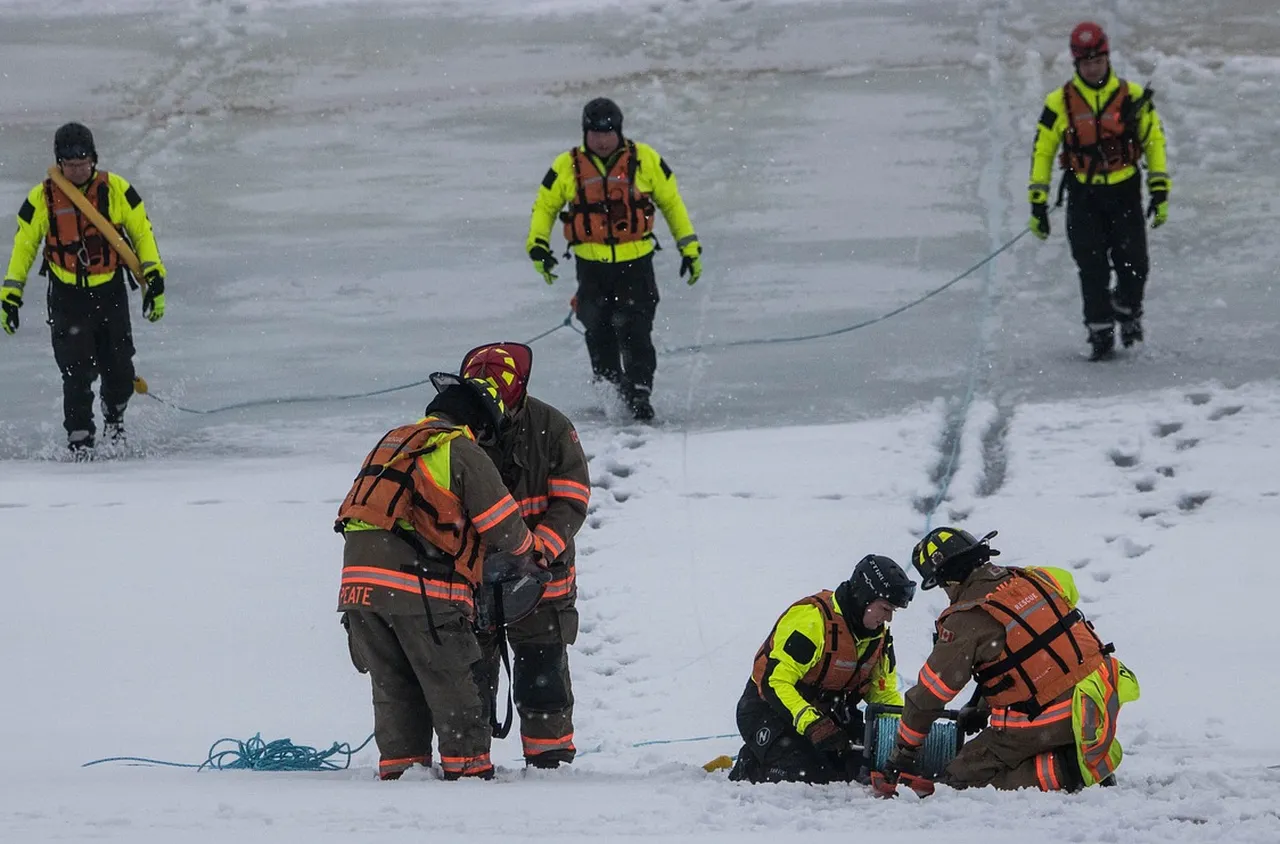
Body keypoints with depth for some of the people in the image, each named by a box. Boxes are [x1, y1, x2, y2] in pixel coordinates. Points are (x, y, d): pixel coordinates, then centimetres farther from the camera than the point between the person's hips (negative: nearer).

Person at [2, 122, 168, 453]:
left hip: (111, 293, 1)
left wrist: (154, 278, -2)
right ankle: (79, 439, -1)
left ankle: (114, 416, 35)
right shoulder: (42, 199, -4)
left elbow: (142, 233, 5)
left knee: (119, 372, 5)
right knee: (78, 374, -12)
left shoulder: (116, 190, -4)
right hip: (67, 298, -1)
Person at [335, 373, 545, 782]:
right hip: (421, 589, -7)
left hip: (360, 582, 7)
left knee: (392, 686, 14)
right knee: (452, 684, 3)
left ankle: (398, 765, 12)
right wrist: (526, 549, 22)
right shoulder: (464, 454, -2)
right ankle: (467, 766, 3)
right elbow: (503, 525, -1)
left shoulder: (390, 443, 22)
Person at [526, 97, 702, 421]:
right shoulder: (568, 167, 1)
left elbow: (671, 202, 10)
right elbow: (545, 206, 14)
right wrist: (537, 245, -2)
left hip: (636, 263, -2)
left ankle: (639, 393, -7)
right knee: (599, 334, 6)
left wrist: (689, 246, 9)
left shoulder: (645, 160, 0)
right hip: (591, 264, 2)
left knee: (635, 331, -11)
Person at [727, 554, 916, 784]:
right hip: (769, 711, -8)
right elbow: (774, 681, -30)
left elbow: (884, 692, 13)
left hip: (826, 715, 8)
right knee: (808, 776, -27)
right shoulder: (810, 619, -26)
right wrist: (810, 723, -42)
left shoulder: (878, 635, 1)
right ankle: (748, 767, 2)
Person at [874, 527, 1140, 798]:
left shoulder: (966, 621, -9)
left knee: (959, 779, 4)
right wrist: (981, 709, 36)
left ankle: (1064, 771, -11)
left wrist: (902, 754, 9)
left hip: (1043, 725, -7)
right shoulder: (1034, 580, 11)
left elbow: (929, 693, -3)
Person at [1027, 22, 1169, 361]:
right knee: (1093, 271, -7)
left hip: (1125, 194, 0)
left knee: (1134, 266, -3)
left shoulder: (1132, 96, 1)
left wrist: (1160, 192, 1)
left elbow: (1154, 141, 7)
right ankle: (1100, 334, 4)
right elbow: (1042, 152, 4)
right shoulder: (1060, 103, 0)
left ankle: (1128, 312, 26)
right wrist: (1038, 205, 0)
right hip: (1083, 197, 0)